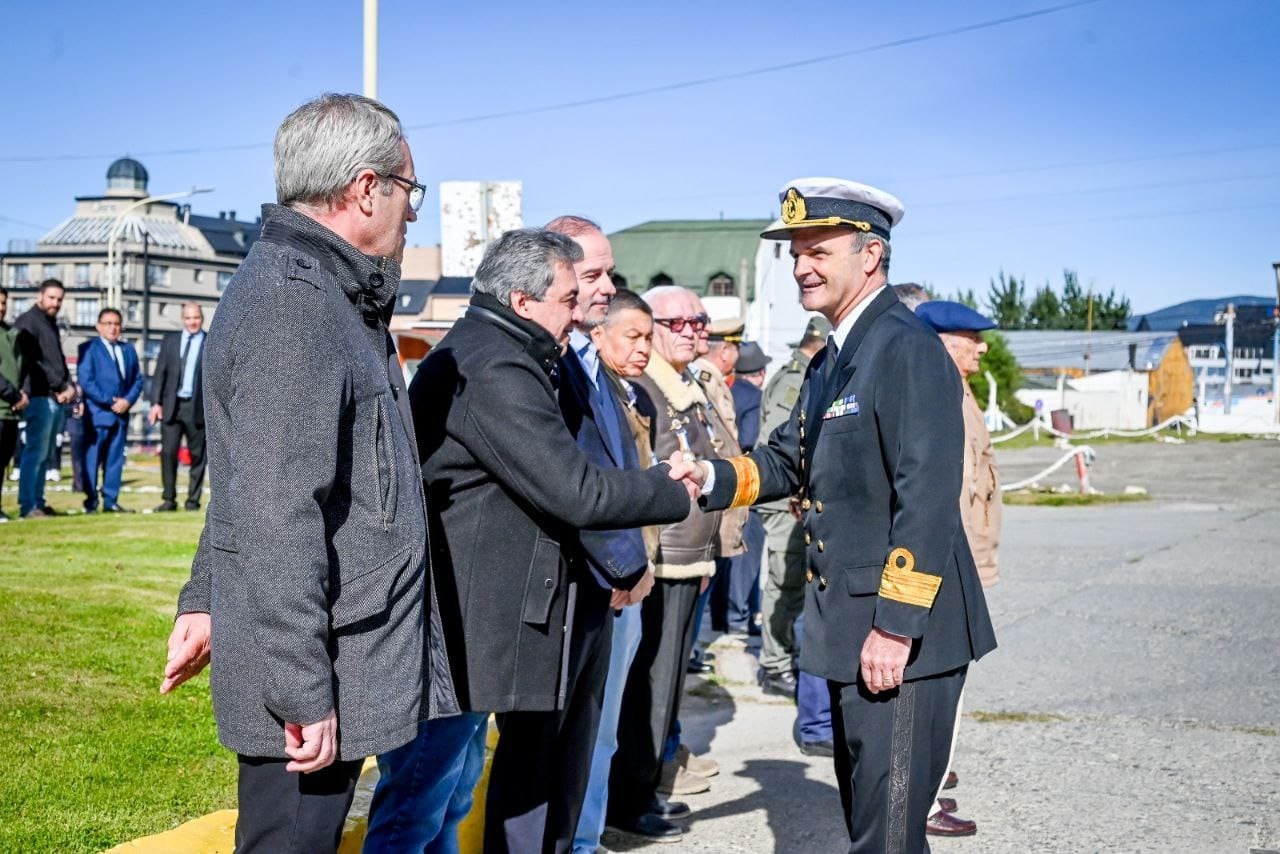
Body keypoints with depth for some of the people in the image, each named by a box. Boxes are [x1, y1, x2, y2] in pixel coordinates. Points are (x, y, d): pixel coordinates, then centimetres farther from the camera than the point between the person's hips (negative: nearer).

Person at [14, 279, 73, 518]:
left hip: (57, 398, 8)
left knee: (44, 454, 9)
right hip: (40, 397, -8)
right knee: (35, 452, -11)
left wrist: (68, 386, 8)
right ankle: (28, 506, -11)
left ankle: (38, 502, 13)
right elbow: (31, 362, -13)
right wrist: (59, 387, -10)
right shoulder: (28, 322, -5)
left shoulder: (51, 323, 21)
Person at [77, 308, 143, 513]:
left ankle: (111, 501, 10)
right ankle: (91, 502, 1)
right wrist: (109, 402, -14)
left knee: (115, 459, 6)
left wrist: (128, 400, -5)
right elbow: (86, 381, -10)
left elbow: (137, 379, 13)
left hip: (121, 412, 5)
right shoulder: (89, 348, -2)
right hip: (97, 413, -5)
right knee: (92, 459, -3)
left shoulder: (128, 349, 15)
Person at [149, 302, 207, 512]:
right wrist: (156, 402, 0)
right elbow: (160, 374, 9)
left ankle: (193, 500, 11)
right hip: (171, 405, 2)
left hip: (198, 407, -2)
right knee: (168, 452, -3)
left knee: (197, 455, 3)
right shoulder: (170, 341, 11)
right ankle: (169, 499, 5)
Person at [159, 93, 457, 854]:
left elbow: (250, 483, 22)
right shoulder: (294, 304, -18)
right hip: (319, 678, -10)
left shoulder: (320, 294, 15)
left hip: (341, 665, 10)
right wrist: (303, 691, -24)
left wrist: (207, 599, 25)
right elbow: (277, 518, -25)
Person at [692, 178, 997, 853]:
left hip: (901, 632, -10)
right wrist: (710, 478, -4)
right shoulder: (832, 359, 14)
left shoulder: (908, 349, -16)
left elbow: (927, 500, -22)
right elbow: (785, 461, 15)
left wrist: (896, 626, -24)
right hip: (849, 625, 10)